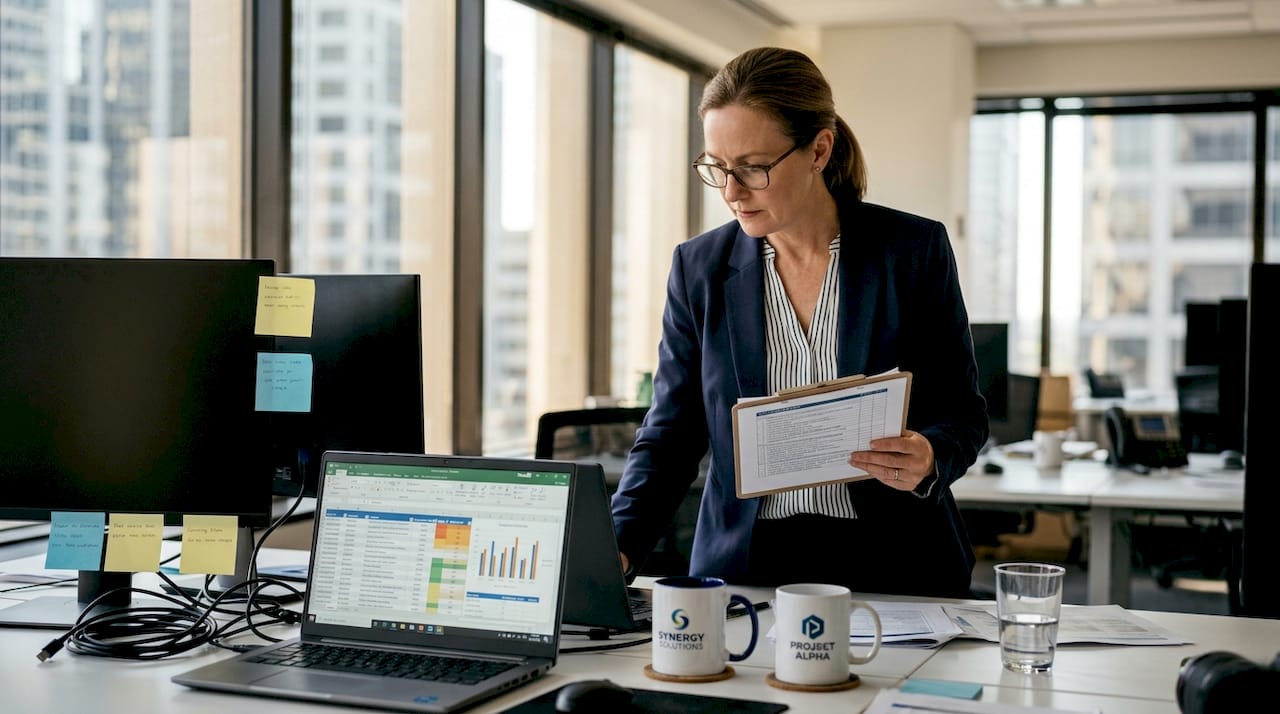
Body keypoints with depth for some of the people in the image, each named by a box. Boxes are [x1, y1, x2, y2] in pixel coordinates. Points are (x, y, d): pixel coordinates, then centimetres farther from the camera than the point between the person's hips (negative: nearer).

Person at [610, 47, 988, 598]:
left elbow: (963, 414, 5)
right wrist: (617, 548, -10)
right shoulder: (699, 267, 4)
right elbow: (671, 434, 6)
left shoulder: (915, 251, -1)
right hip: (744, 568, 2)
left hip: (891, 567, -1)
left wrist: (928, 462, -18)